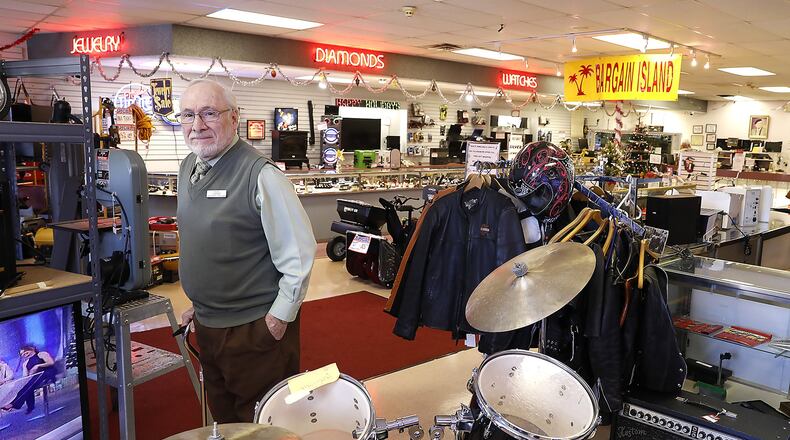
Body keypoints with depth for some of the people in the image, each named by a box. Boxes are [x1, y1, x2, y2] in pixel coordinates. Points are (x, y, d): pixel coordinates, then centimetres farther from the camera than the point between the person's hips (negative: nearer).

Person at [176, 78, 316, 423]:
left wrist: (280, 317, -16)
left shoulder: (260, 175, -21)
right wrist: (200, 303, 18)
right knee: (223, 418, 24)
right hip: (206, 323, 8)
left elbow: (299, 251, -19)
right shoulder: (189, 167, 5)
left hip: (256, 329, -7)